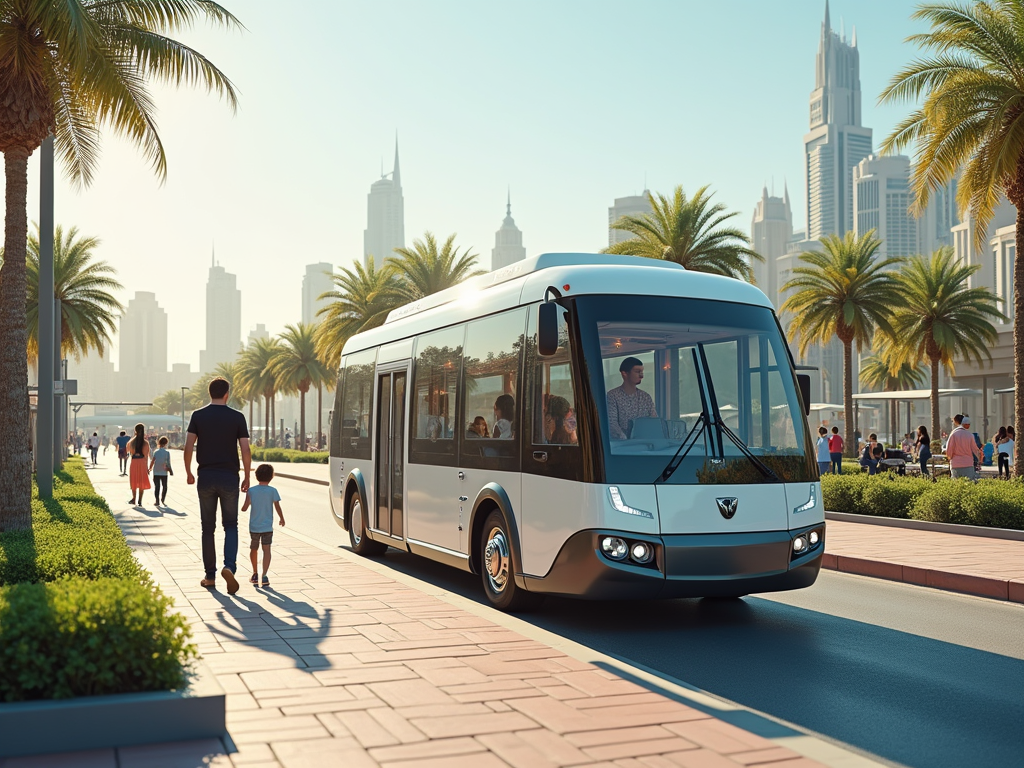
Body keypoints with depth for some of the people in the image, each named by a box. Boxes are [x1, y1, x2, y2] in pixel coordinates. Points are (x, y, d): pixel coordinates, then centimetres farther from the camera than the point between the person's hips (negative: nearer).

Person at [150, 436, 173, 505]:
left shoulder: (155, 452, -4)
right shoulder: (167, 452, -8)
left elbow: (152, 461, -7)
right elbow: (168, 463, -9)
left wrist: (150, 468, 8)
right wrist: (170, 470, 4)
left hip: (156, 473, 1)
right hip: (164, 473, 0)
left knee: (157, 487, 3)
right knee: (164, 486, 17)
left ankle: (157, 501, -5)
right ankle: (163, 500, 24)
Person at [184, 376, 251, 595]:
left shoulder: (198, 416, 0)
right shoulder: (237, 417, -2)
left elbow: (188, 447, -4)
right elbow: (245, 450, -5)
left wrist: (188, 472, 9)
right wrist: (247, 476, 5)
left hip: (206, 477, 1)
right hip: (229, 478, -1)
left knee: (208, 527, 10)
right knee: (230, 525, 8)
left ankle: (210, 576, 14)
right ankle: (229, 565, -14)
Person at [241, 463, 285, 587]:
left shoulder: (251, 491, -5)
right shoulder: (273, 491, -7)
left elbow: (244, 508, -3)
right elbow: (277, 507, -2)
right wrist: (281, 519, 14)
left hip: (254, 527, 2)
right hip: (267, 527, -2)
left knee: (253, 550, 18)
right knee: (266, 550, -4)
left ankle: (255, 574, 30)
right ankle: (264, 575, -17)